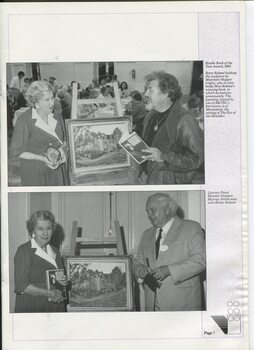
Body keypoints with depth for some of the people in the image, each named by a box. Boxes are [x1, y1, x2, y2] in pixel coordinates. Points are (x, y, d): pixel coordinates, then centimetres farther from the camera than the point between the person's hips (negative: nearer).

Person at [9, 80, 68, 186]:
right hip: (34, 174, -5)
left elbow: (64, 140, 17)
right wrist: (42, 158, -21)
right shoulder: (24, 120, -15)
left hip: (58, 171, 5)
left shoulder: (56, 116, 2)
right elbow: (15, 152, -13)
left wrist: (62, 149, -7)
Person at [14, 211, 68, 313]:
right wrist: (48, 293, -21)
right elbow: (21, 286, -15)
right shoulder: (24, 251, -8)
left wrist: (63, 281, 1)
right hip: (31, 308, -5)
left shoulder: (54, 251, 12)